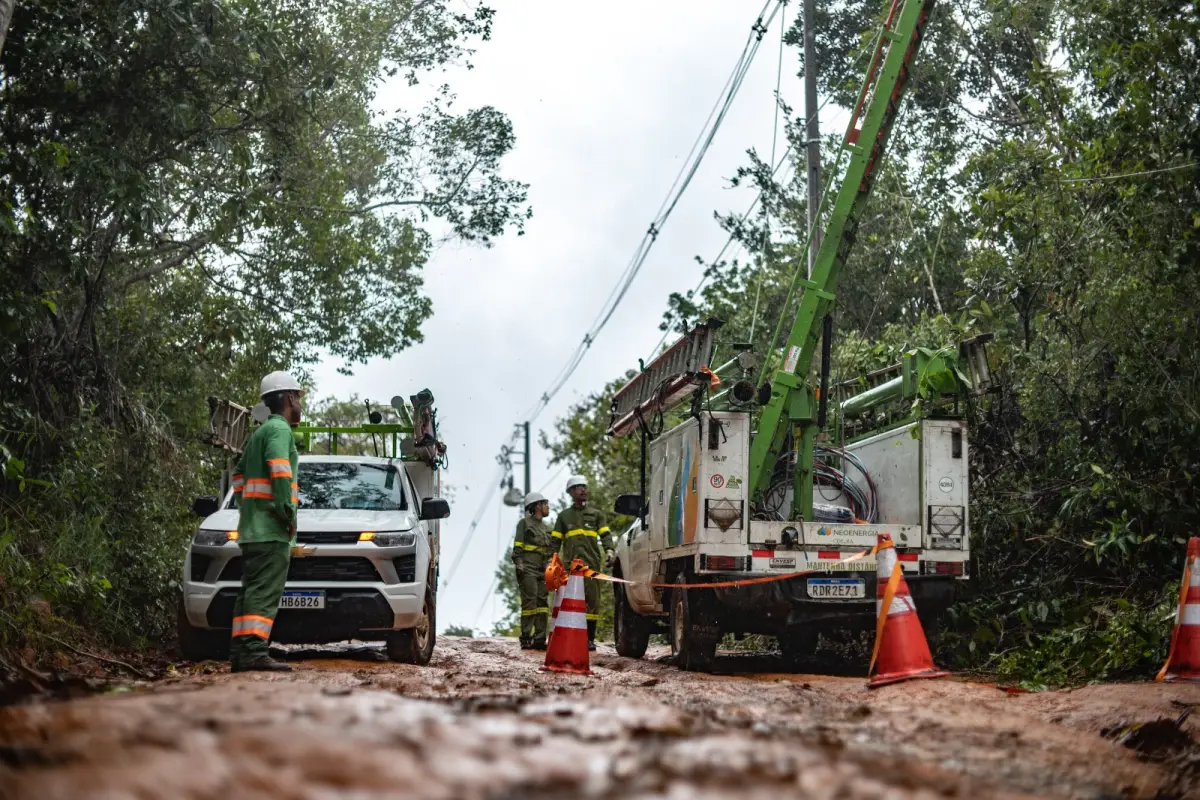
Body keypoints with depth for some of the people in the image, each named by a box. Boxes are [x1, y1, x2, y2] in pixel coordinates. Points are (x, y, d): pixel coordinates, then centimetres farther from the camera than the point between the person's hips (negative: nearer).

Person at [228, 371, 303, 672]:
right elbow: (279, 470, -21)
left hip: (251, 528, 10)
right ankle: (254, 652, -21)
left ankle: (240, 653, 9)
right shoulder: (280, 429, -7)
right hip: (271, 527, -10)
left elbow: (239, 475, 29)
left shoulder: (257, 434, 25)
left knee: (251, 590, 10)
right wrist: (289, 512, -18)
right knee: (265, 591, -14)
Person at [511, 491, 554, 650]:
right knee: (529, 603, -12)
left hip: (543, 571, 7)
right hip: (528, 570, -7)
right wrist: (519, 565, -15)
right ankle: (526, 639, -12)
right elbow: (517, 548, -5)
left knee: (542, 604, 3)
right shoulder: (524, 523, 2)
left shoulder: (546, 527, 23)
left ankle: (540, 639, 5)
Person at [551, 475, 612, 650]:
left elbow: (605, 535, 9)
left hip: (592, 564, 0)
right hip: (570, 564, 0)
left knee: (592, 600, -4)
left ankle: (590, 639, 0)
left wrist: (608, 550, -10)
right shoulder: (564, 516, 18)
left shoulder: (596, 514, 17)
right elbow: (555, 540, 16)